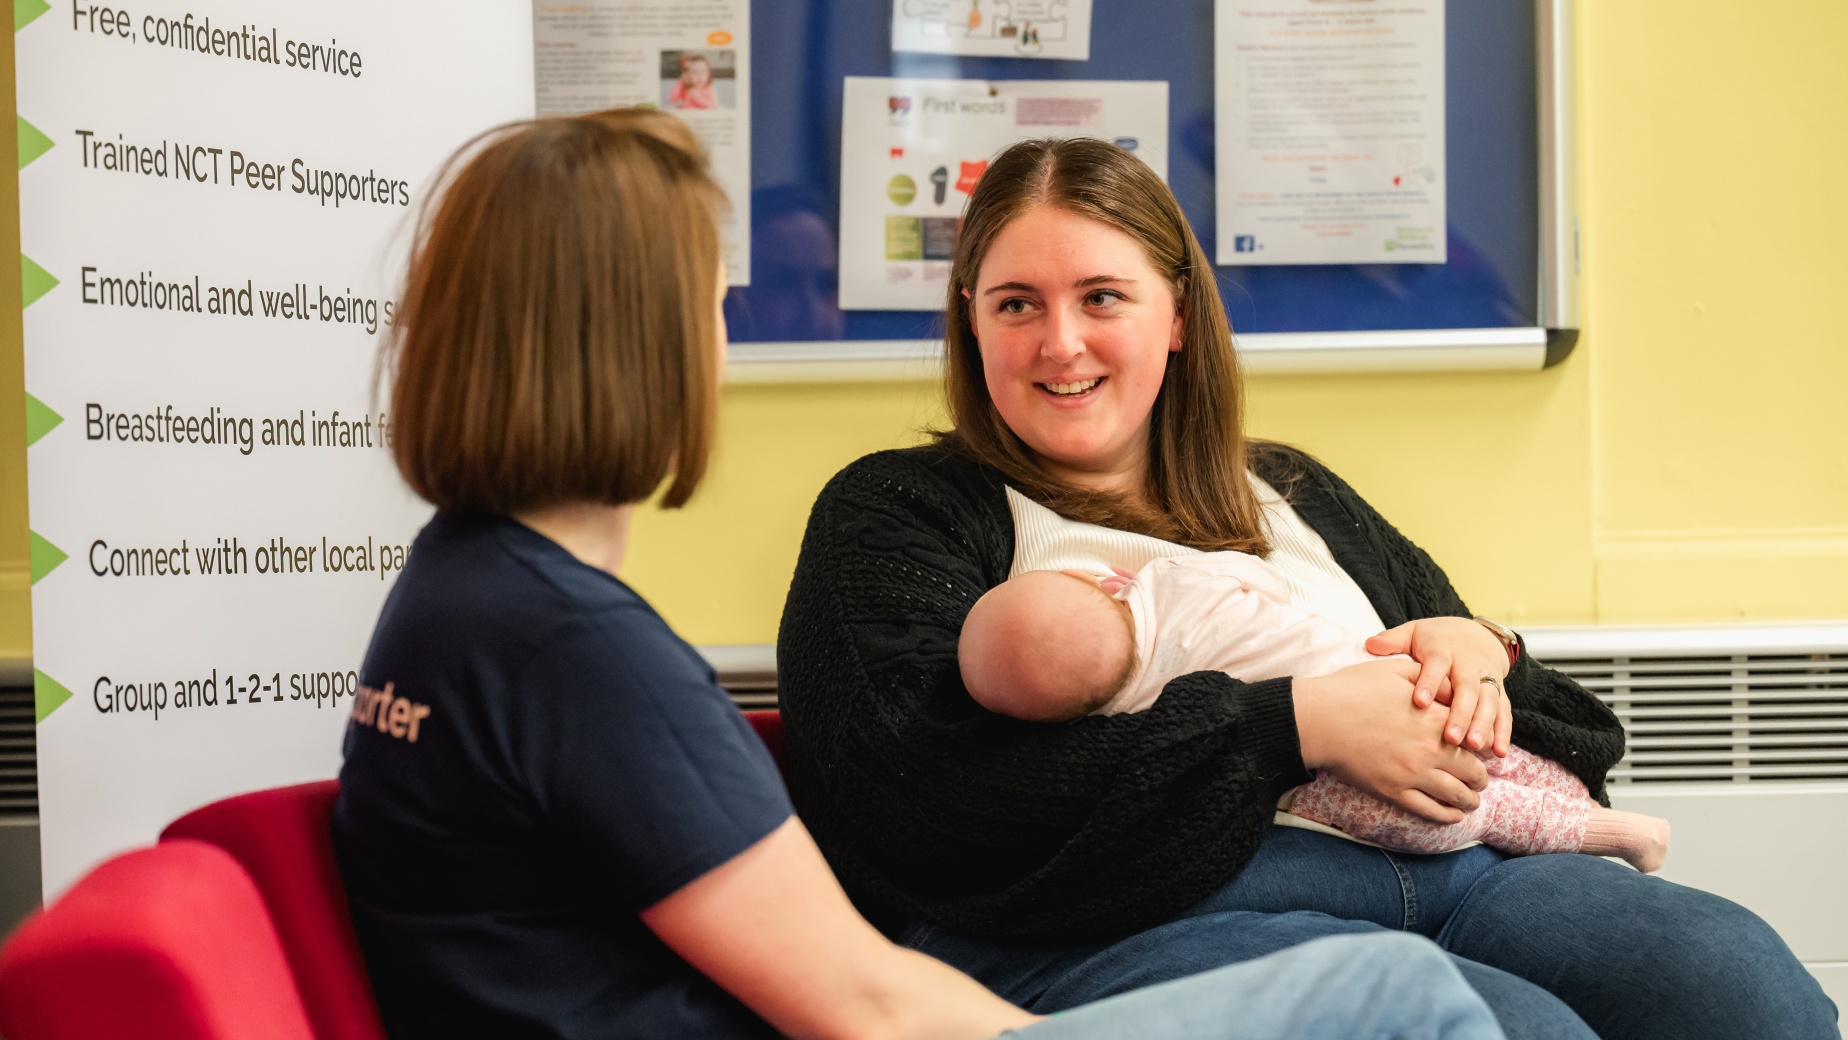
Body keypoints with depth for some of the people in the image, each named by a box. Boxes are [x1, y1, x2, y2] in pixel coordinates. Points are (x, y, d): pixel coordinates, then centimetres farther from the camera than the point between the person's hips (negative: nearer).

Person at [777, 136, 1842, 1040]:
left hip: (1433, 866, 6)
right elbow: (933, 779, -9)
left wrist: (1481, 652, 1)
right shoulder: (892, 513, 10)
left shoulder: (1292, 493, 27)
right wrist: (1299, 724, -10)